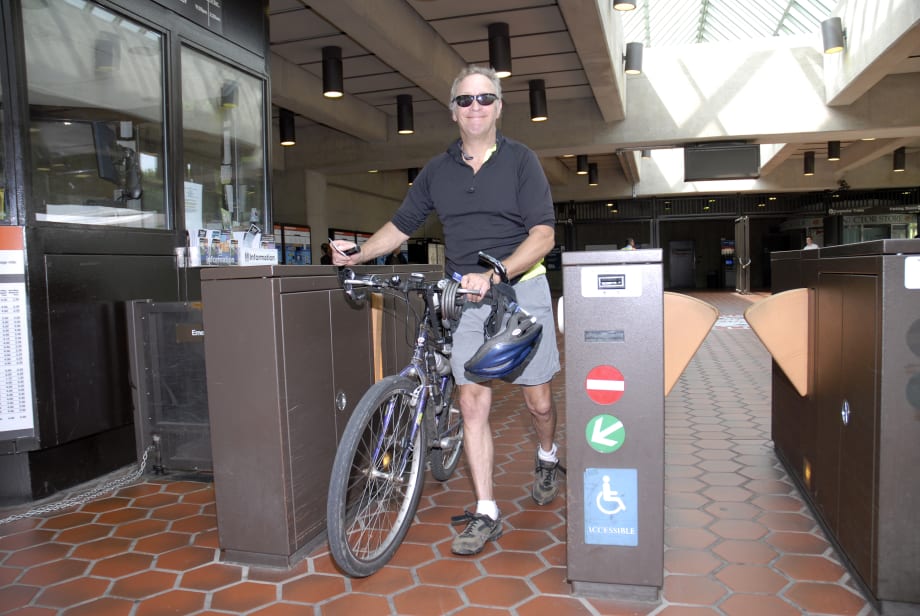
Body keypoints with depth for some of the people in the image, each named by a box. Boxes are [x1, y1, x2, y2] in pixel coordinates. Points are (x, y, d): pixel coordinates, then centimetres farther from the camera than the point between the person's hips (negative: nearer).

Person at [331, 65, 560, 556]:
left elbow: (543, 234, -11)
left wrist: (495, 275, -25)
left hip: (521, 290, -2)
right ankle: (485, 513, 7)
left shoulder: (520, 159, -2)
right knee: (472, 402, -3)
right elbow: (401, 225, 15)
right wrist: (359, 254, -2)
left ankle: (547, 459, 40)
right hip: (467, 299, 3)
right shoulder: (437, 170, 9)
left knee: (537, 400, 7)